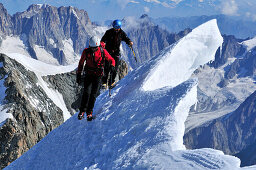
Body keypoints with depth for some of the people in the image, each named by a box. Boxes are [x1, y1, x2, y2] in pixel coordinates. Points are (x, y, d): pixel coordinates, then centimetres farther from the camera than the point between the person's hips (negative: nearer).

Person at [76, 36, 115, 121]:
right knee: (86, 92, -12)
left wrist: (112, 66, -20)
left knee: (94, 94, -6)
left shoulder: (103, 51, -7)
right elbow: (81, 63, 8)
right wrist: (79, 74, 7)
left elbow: (111, 60, 2)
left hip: (98, 75, 0)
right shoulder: (86, 52, -4)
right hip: (88, 75, 0)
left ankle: (89, 112, 2)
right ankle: (82, 111, -3)